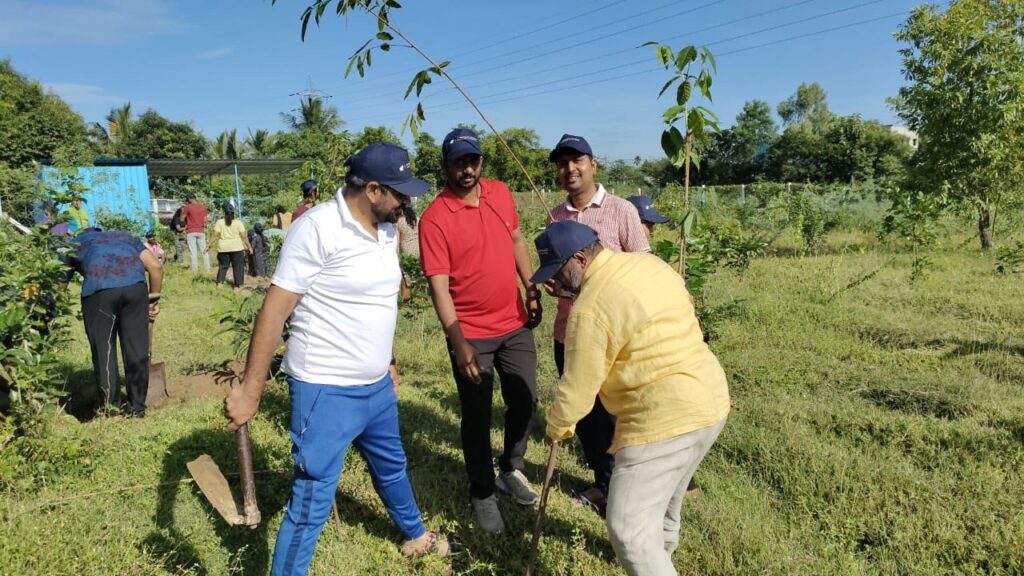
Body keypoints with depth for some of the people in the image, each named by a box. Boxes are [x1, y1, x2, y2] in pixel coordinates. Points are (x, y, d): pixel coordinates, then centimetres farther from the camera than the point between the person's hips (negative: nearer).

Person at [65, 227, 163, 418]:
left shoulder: (75, 244, 32)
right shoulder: (125, 236, 35)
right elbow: (156, 267, 19)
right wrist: (154, 299, 27)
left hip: (98, 289, -1)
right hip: (135, 285, 2)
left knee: (103, 351, 9)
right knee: (137, 349, 9)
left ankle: (111, 409, 13)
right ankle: (137, 407, 17)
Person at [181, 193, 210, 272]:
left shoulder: (188, 207, -6)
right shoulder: (203, 207, 8)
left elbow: (182, 218, 1)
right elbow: (205, 220, 9)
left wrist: (182, 211, 15)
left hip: (191, 232, -4)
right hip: (201, 231, 4)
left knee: (193, 252, -1)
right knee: (204, 250, 6)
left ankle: (195, 270, -1)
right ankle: (207, 269, 5)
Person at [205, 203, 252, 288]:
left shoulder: (219, 222, 0)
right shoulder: (238, 222, -2)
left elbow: (214, 235, -6)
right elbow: (244, 236, -4)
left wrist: (208, 246, -1)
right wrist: (249, 246, 5)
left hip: (223, 248, 1)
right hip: (237, 248, -1)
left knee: (222, 266, 13)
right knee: (238, 267, 5)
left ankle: (219, 283, 3)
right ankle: (237, 285, 3)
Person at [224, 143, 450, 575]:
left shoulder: (384, 228, 4)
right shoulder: (317, 228, -20)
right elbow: (274, 311, -19)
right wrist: (250, 390, -20)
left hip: (377, 386, 8)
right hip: (326, 391, -8)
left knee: (391, 465, 28)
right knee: (312, 501, -1)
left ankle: (415, 536, 52)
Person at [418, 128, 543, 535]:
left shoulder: (501, 194, 1)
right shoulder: (434, 219, -17)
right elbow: (438, 287, -19)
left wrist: (531, 288, 10)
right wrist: (458, 343, -25)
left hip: (516, 324, 5)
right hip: (471, 334, -5)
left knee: (525, 400, 16)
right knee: (477, 416, 7)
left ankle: (511, 470, 40)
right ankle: (482, 494, 27)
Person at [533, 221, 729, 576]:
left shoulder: (591, 309, -19)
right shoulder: (648, 263, 6)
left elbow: (577, 389, -12)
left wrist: (557, 427, 7)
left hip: (666, 418, -10)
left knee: (629, 527, -5)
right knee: (662, 495, 31)